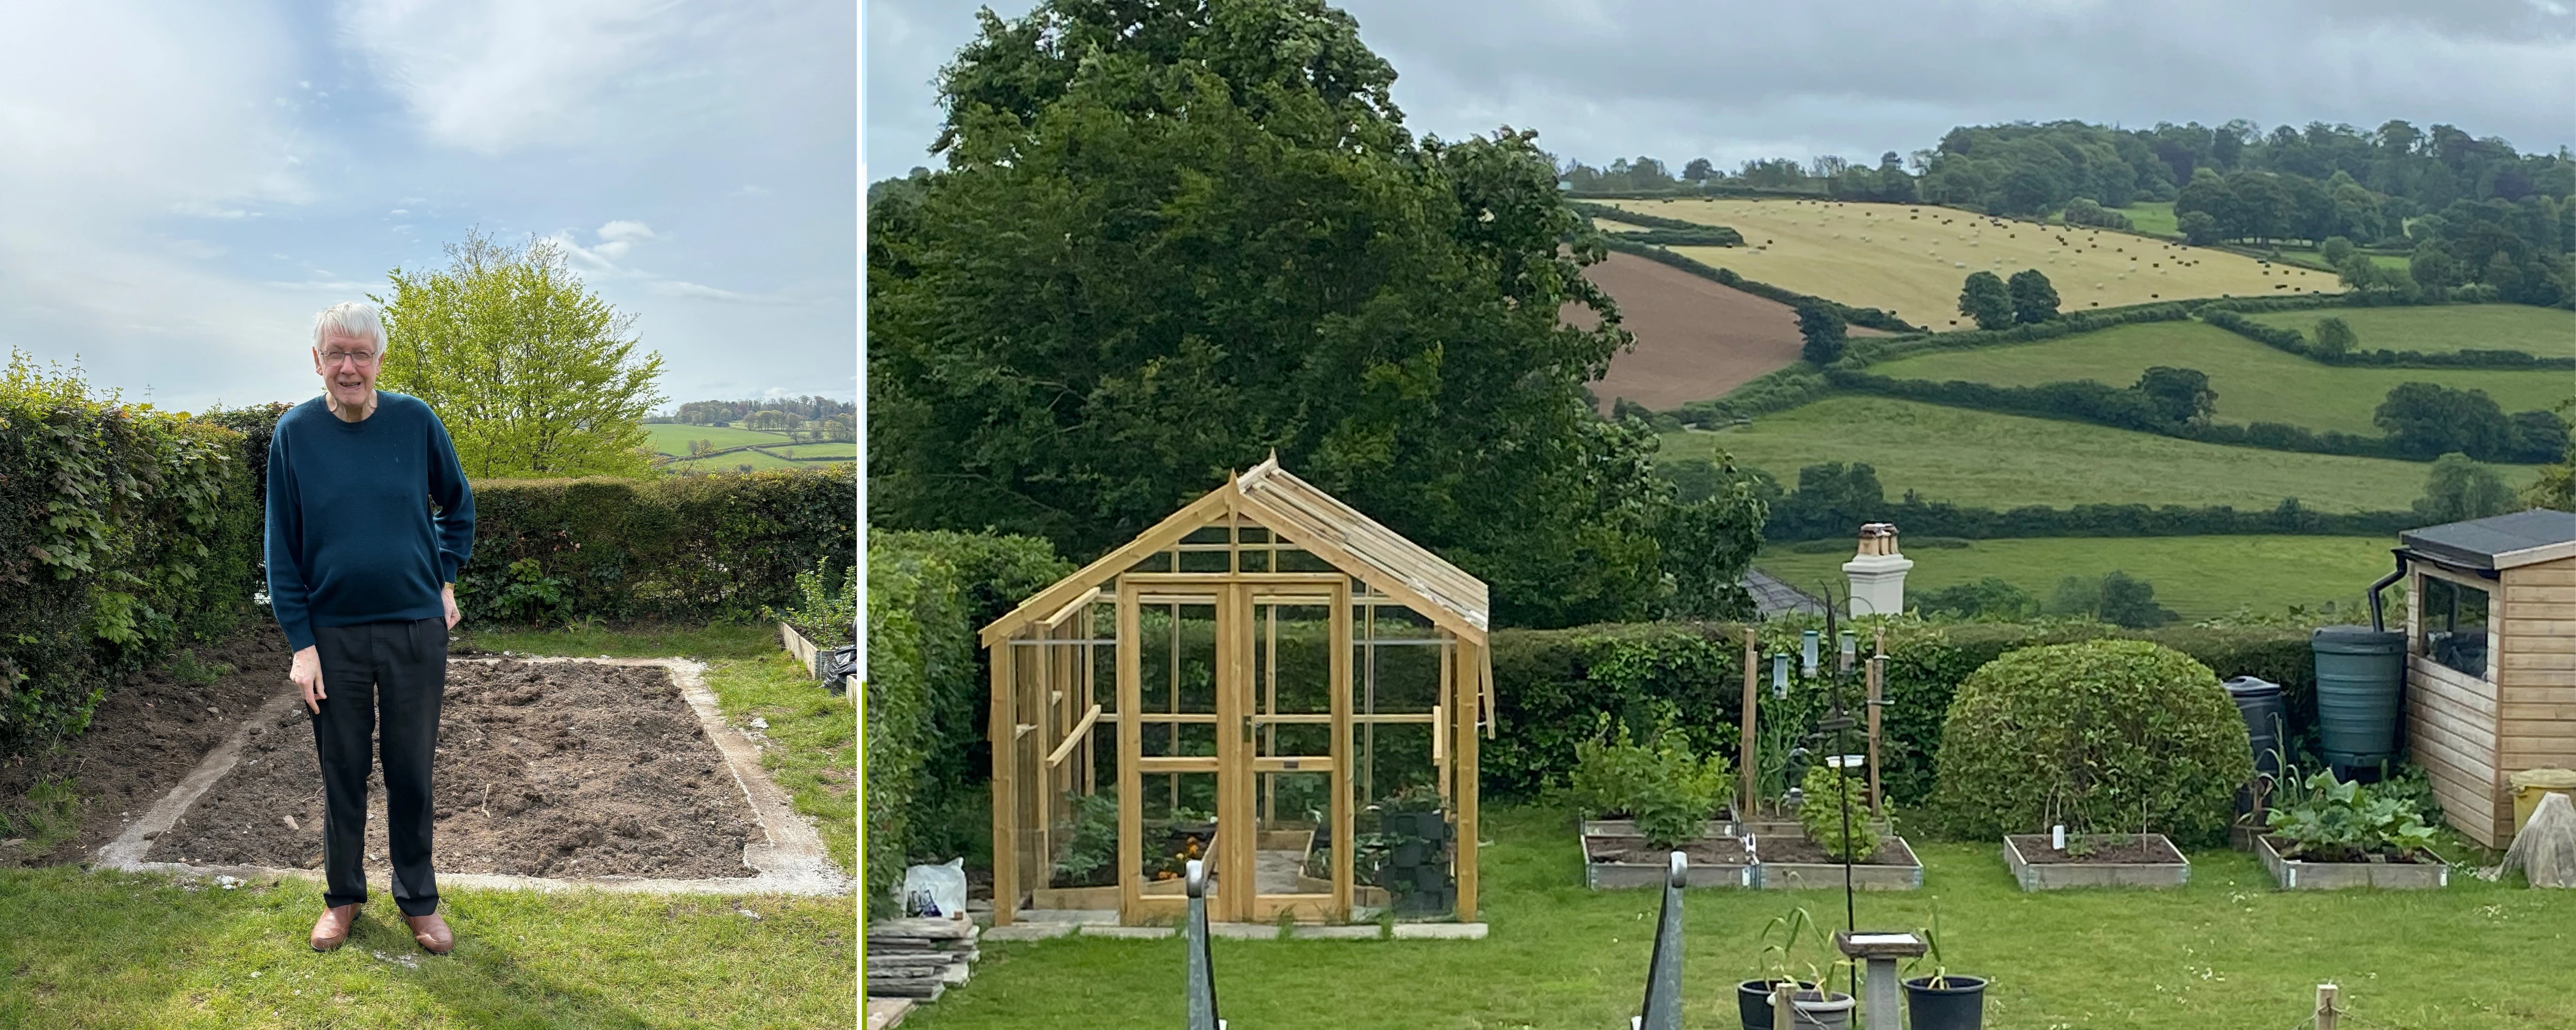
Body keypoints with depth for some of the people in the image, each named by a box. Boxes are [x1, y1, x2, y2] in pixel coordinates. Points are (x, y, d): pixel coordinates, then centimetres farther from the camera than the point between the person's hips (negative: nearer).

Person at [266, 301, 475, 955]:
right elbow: (282, 550, -2)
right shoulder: (295, 434, -4)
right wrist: (301, 644, -6)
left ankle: (418, 900, 21)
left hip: (416, 630, 0)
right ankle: (343, 896, 26)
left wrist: (445, 578, 7)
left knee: (411, 773, 7)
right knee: (342, 774, 10)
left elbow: (457, 505, 14)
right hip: (334, 635, 0)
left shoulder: (415, 422, -3)